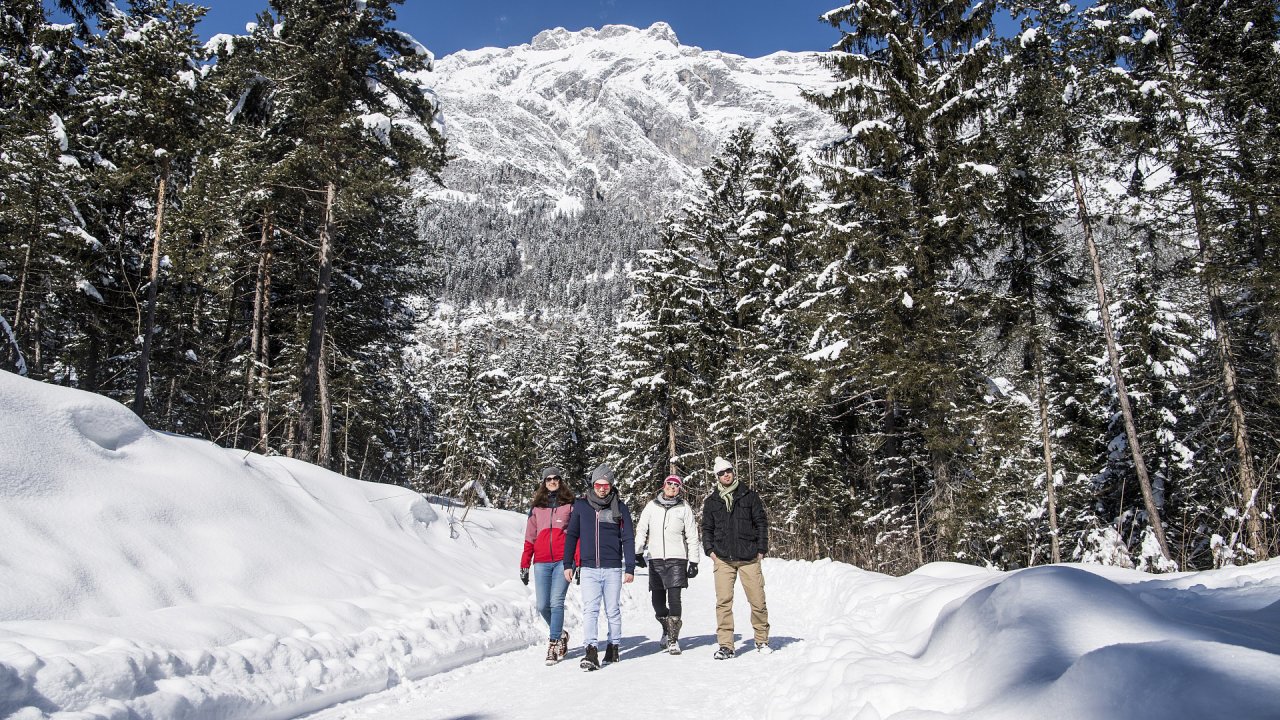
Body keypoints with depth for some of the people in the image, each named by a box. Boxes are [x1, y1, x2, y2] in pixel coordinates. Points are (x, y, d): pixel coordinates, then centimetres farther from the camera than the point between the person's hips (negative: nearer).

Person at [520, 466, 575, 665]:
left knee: (556, 602, -11)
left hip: (563, 561, -3)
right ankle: (560, 634, 24)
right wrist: (524, 566, 8)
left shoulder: (570, 505, 7)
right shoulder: (536, 507, 14)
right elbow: (530, 537, 13)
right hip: (541, 562, 3)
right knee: (543, 606, 1)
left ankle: (554, 643, -2)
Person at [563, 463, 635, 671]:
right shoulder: (581, 505, 6)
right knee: (590, 610, -9)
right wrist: (568, 564, 5)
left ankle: (614, 646, 23)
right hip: (588, 568, 0)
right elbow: (571, 535, 10)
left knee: (612, 610, 8)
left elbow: (628, 539, 5)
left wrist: (630, 568, 0)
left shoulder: (619, 507, 3)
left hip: (613, 568, 0)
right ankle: (591, 652, -13)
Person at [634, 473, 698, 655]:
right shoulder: (652, 506, 8)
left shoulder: (684, 508, 4)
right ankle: (667, 630, 32)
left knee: (674, 599, -11)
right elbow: (641, 530, 13)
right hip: (655, 559, 2)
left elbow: (692, 537, 6)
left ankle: (673, 639, -3)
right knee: (657, 601, 7)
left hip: (677, 559, -2)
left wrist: (693, 561, 2)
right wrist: (638, 552, 5)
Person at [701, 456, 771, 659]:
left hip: (749, 558, -1)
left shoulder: (749, 495, 7)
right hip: (723, 558, 1)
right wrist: (710, 550, 2)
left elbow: (761, 523, 8)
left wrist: (762, 549, 2)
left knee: (757, 600, 1)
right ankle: (725, 645, 0)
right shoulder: (711, 501, 11)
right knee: (723, 602, -6)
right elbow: (707, 528, 16)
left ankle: (762, 640, 19)